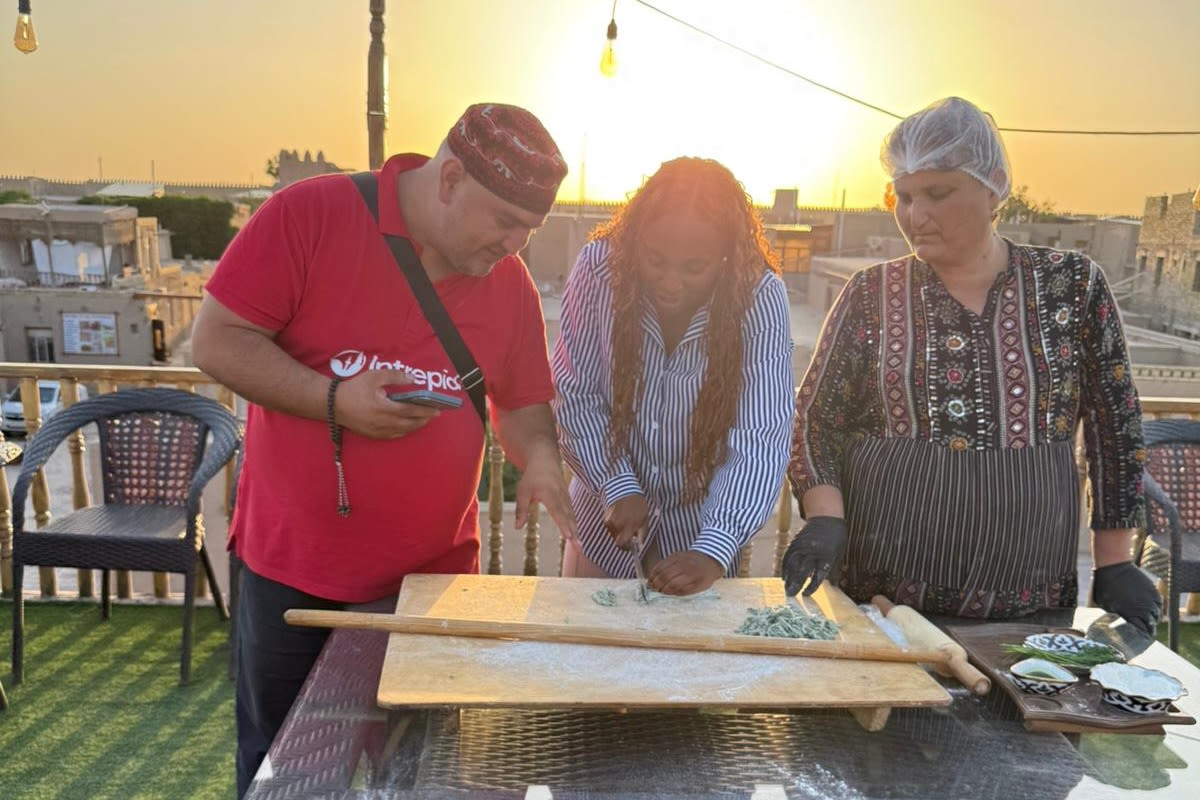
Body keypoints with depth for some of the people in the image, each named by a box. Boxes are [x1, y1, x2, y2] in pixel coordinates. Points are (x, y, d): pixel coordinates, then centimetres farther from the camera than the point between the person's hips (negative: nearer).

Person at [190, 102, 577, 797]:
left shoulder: (511, 282, 0)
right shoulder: (310, 214, -12)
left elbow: (524, 403, 9)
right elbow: (217, 342, -11)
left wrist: (540, 456, -12)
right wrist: (333, 399, -23)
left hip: (434, 575, 3)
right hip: (291, 567, -2)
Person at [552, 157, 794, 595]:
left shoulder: (760, 296, -23)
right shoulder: (599, 268, -20)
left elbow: (759, 443, -26)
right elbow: (574, 396, -12)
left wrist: (713, 551, -37)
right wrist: (618, 486, -22)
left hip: (703, 518, -1)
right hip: (607, 509, 1)